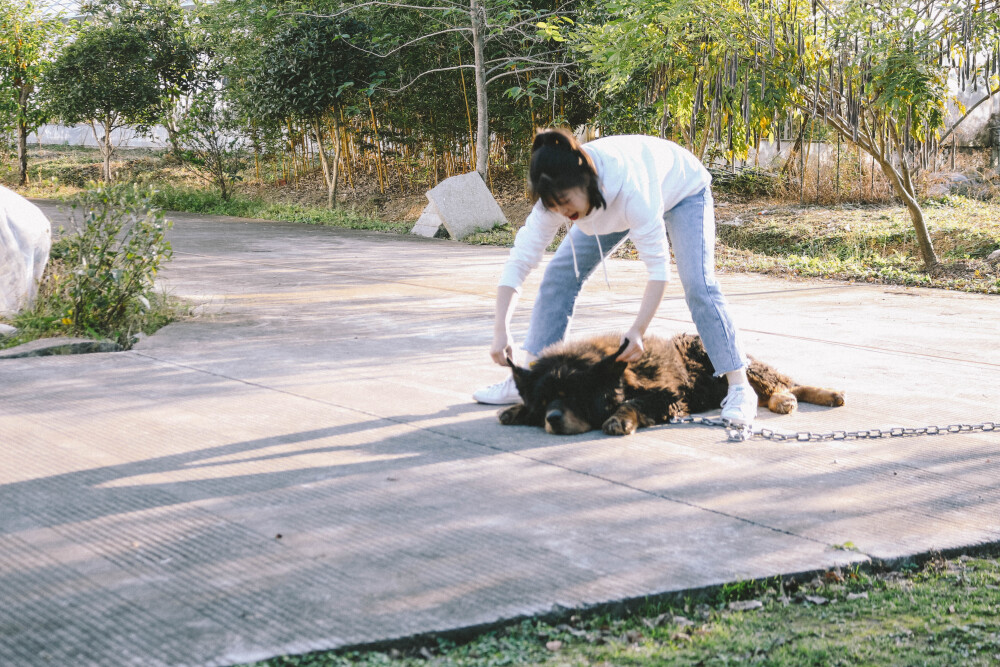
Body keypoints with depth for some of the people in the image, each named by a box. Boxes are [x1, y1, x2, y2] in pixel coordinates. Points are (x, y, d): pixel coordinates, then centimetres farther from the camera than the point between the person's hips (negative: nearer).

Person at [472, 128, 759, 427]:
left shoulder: (630, 187, -46)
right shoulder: (558, 195, -31)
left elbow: (658, 267, -42)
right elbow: (519, 260, -29)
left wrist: (637, 331, -49)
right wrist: (501, 330, -39)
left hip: (683, 191, -5)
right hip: (608, 200, 5)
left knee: (698, 285, -22)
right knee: (561, 273, -5)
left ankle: (740, 387, -16)